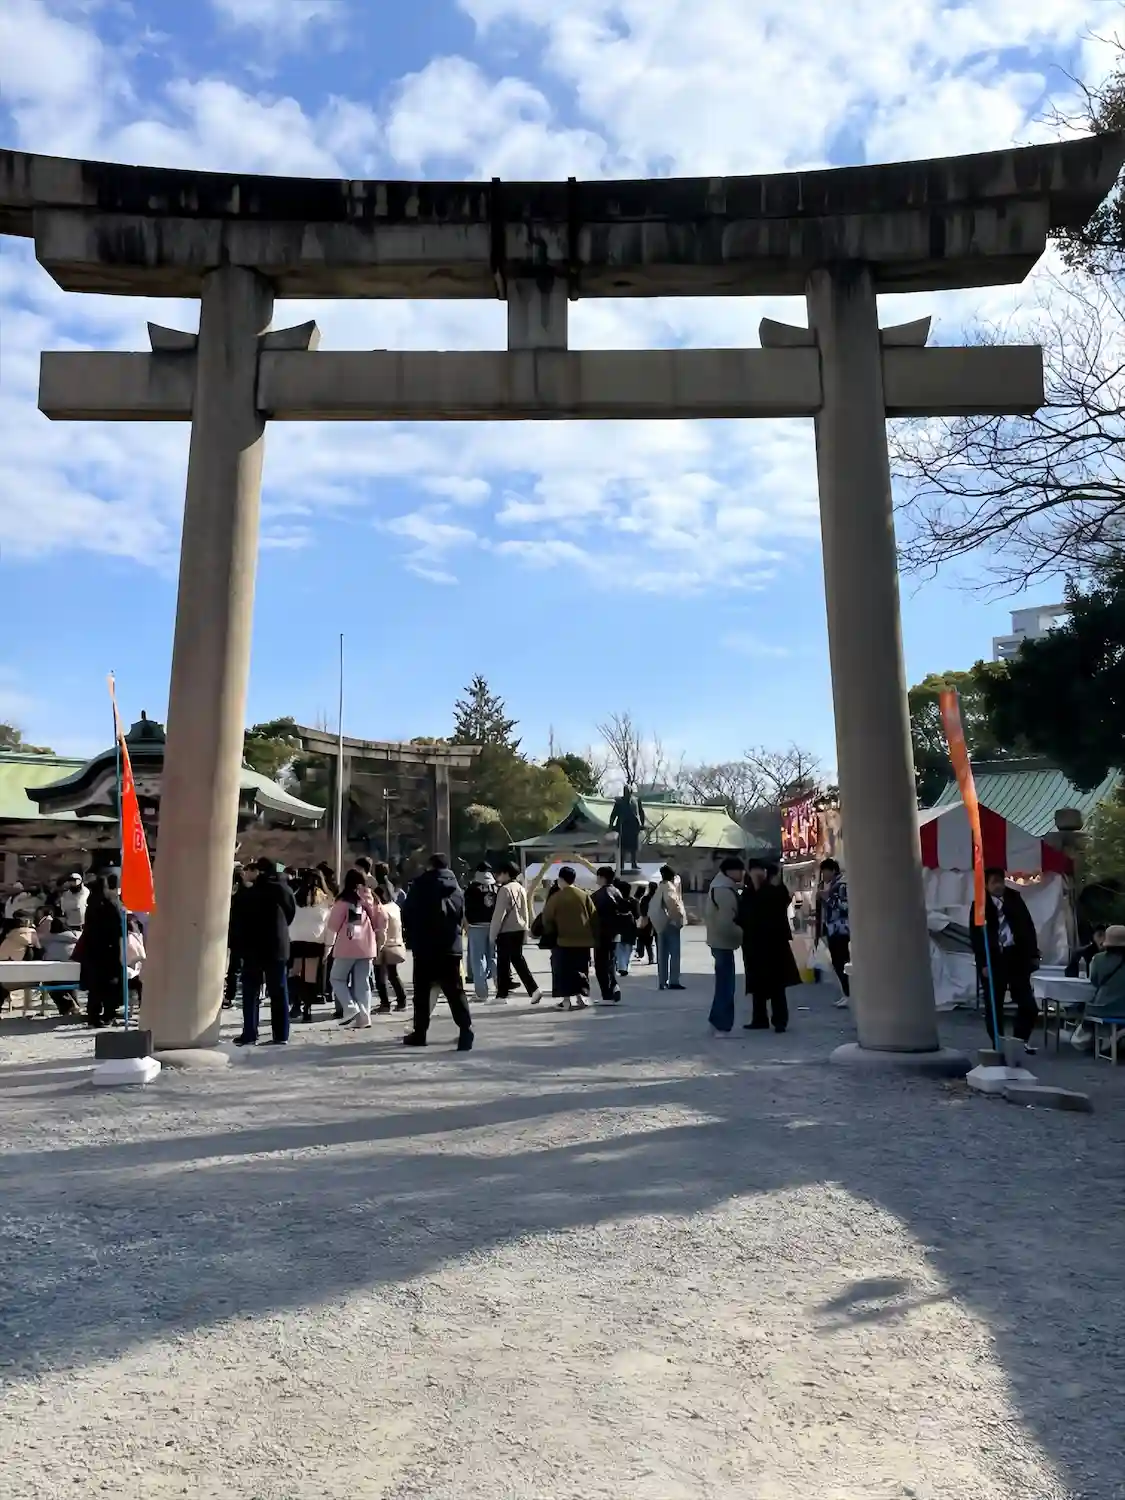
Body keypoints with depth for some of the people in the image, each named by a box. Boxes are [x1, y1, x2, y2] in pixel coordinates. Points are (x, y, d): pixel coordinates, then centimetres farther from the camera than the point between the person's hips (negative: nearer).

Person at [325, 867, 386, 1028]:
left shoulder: (343, 900, -6)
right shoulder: (371, 898, 6)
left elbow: (332, 925, -5)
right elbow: (382, 919, 9)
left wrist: (331, 939, 15)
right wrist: (376, 934, 23)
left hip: (347, 946, -4)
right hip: (366, 946, 4)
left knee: (337, 978, 10)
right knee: (363, 984, 9)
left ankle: (350, 1008, -6)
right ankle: (363, 1018, 5)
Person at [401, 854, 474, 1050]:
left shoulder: (420, 885, -2)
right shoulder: (455, 888, 8)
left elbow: (407, 915, 0)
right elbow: (461, 917, 12)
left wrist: (410, 939, 11)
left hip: (424, 946, -2)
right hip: (450, 946, 3)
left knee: (422, 991, 9)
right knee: (455, 991, 2)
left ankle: (419, 1033, 14)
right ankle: (465, 1029, -12)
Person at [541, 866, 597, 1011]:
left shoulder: (555, 897, -8)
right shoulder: (584, 896, 2)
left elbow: (547, 919, -3)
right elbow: (594, 918, 4)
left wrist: (549, 934, 14)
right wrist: (594, 938, 12)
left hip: (563, 940, -4)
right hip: (583, 940, 4)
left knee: (564, 971, 4)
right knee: (580, 971, 13)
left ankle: (566, 1001, 2)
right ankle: (580, 999, 13)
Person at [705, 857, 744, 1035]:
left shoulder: (718, 885, 11)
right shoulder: (725, 890, -22)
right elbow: (726, 923, -26)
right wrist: (743, 935, -16)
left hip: (718, 940, 10)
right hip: (723, 942, -10)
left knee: (723, 982, 18)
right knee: (726, 983, -4)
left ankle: (717, 1020, 26)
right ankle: (723, 1026, 1)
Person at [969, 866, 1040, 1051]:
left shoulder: (1015, 899, 7)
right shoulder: (979, 905, -2)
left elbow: (1028, 926, 10)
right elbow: (976, 935, -6)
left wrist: (1033, 954, 6)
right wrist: (983, 963, -12)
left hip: (1016, 956, 3)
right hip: (993, 960, -2)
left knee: (1028, 1003, 2)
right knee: (993, 1006, 4)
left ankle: (1021, 1040, 20)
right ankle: (998, 1045, 14)